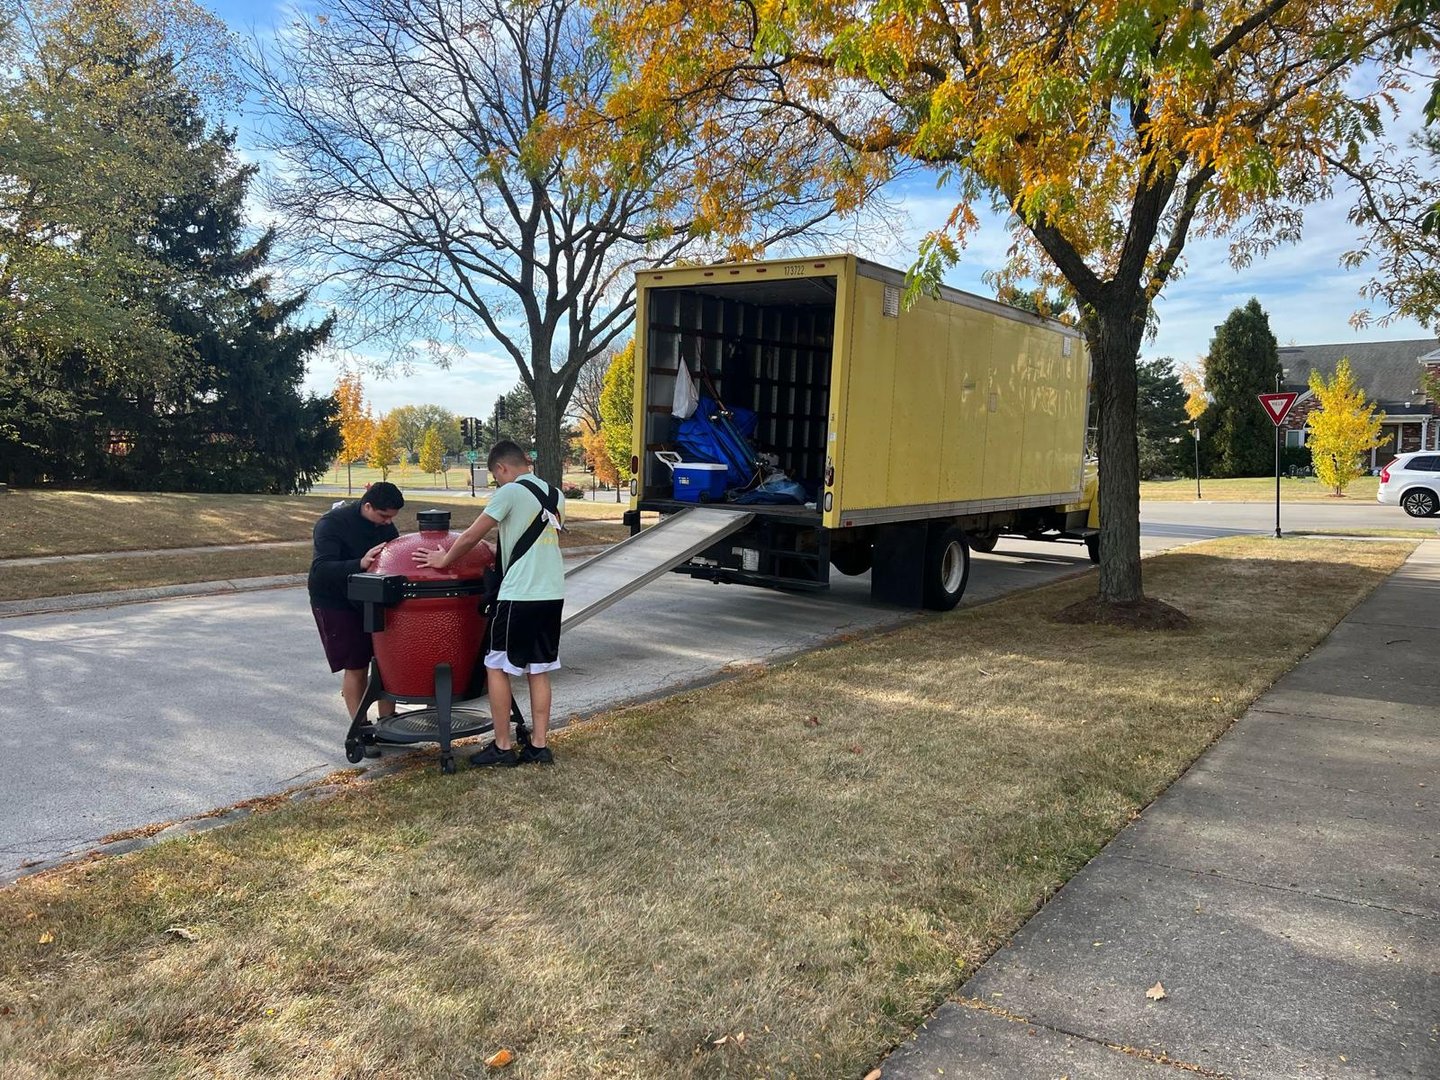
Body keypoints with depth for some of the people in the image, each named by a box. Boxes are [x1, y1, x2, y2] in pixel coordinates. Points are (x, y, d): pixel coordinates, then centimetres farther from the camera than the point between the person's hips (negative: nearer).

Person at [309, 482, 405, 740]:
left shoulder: (385, 525, -3)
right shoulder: (332, 524, -22)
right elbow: (321, 569, -32)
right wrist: (360, 564, -47)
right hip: (336, 603, -6)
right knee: (355, 667, -3)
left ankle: (387, 720, 19)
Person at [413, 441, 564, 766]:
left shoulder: (510, 493, -9)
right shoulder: (556, 496, 13)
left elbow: (471, 536, -7)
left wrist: (444, 559, 7)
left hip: (519, 596, -7)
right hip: (553, 594, 7)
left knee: (496, 667, 6)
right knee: (539, 671, 13)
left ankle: (503, 747, 10)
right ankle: (539, 746, 15)